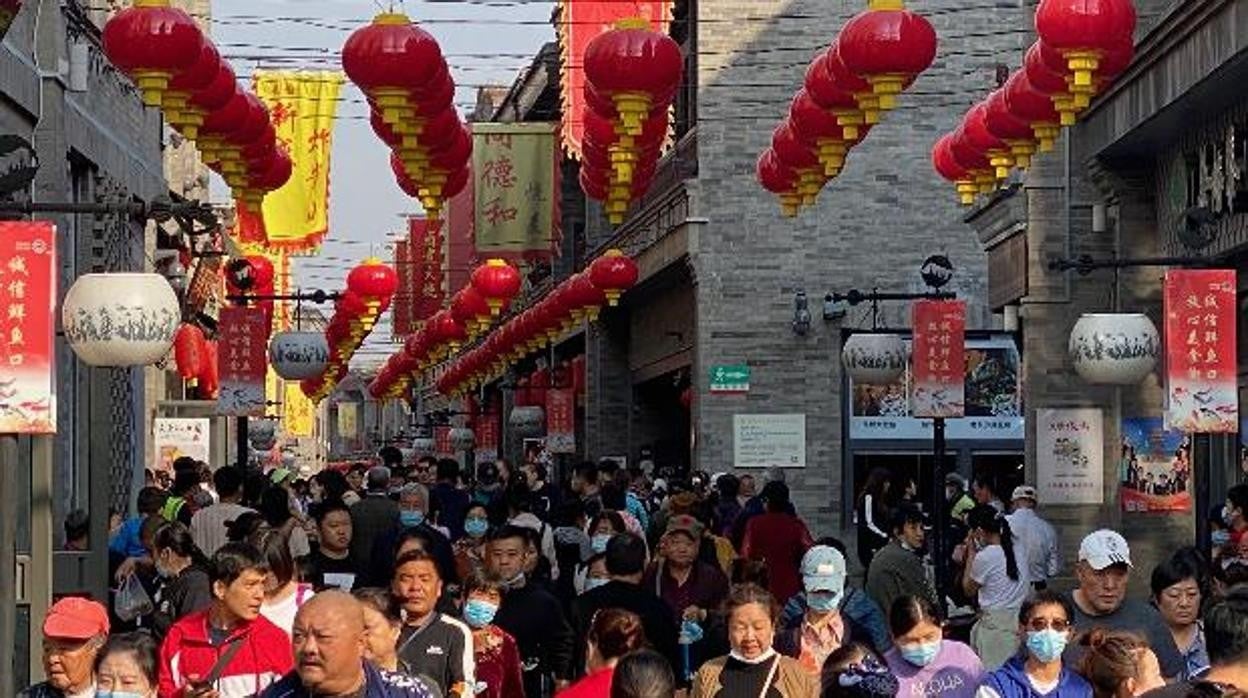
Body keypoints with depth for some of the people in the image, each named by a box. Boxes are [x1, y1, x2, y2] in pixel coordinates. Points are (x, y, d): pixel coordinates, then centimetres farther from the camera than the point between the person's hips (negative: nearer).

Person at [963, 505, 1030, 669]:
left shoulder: (984, 557, -16)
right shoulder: (1019, 549, 3)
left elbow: (968, 589, 0)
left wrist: (971, 553, 4)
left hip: (996, 623, -7)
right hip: (1020, 618, 7)